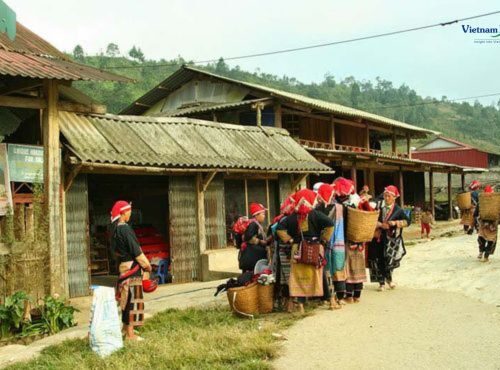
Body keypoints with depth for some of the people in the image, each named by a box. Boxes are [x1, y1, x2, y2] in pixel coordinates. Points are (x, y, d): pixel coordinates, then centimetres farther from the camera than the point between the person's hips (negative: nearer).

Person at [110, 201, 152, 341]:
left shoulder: (115, 229, 7)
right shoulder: (125, 229, -19)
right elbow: (136, 250, -19)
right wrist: (146, 264, -8)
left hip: (123, 266, 9)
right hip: (132, 267, -9)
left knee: (126, 298, 19)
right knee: (133, 299, -4)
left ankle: (126, 327, 30)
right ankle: (130, 334, -1)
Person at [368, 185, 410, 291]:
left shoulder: (398, 210, 0)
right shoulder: (378, 206, -1)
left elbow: (407, 221, 2)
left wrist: (395, 223, -13)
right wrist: (381, 225, -17)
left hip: (391, 239, -1)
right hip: (378, 238, 1)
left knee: (389, 258, -12)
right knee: (379, 260, 3)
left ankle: (388, 278, 16)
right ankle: (381, 283, 15)